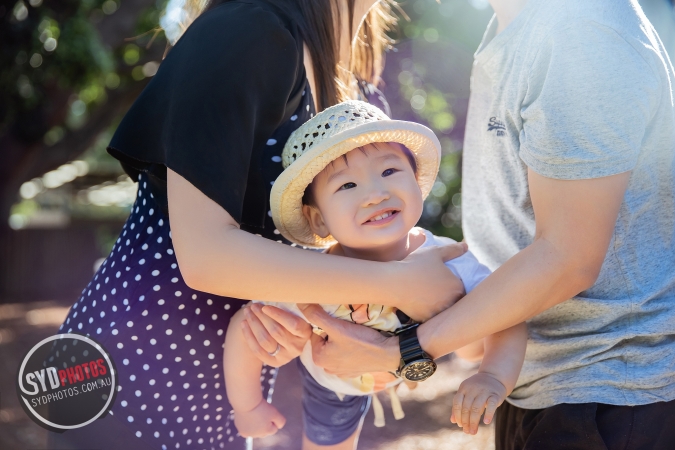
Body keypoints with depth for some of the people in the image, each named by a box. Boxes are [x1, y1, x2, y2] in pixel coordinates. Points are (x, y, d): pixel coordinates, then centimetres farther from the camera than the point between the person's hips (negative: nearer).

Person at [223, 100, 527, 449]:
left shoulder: (449, 263, -39)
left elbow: (508, 323, -32)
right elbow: (244, 330, -33)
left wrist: (494, 377, -54)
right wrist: (248, 407, -16)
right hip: (332, 383, -1)